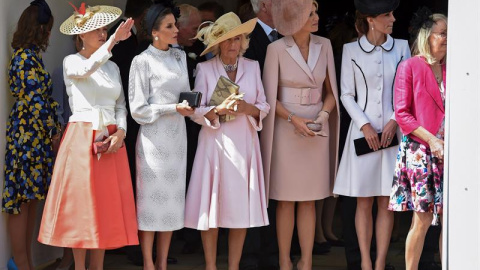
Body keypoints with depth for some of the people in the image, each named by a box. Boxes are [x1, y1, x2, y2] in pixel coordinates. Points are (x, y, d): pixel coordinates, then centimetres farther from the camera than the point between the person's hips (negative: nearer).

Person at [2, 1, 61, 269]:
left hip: (34, 138, 9)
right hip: (29, 138, -9)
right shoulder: (28, 58, -15)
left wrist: (54, 130, 10)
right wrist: (55, 133, -8)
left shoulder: (29, 56, 14)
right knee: (22, 201, -4)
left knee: (30, 201, 11)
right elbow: (36, 102, -18)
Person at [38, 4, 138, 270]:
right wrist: (113, 41, -34)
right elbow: (86, 70, -24)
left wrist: (121, 131, -6)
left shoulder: (112, 67, 15)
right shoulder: (71, 62, -1)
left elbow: (121, 105, 13)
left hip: (111, 140, 5)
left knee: (106, 205, 4)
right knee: (81, 204, -4)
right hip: (81, 138, -5)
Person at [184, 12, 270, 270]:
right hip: (215, 143, -2)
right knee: (211, 207, -1)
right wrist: (218, 109, -21)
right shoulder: (205, 69, 0)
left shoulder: (252, 67, 7)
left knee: (241, 208, 2)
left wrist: (247, 108, -13)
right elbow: (196, 112, -3)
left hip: (244, 144, 2)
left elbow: (264, 107, 7)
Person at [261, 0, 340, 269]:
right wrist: (294, 120, -20)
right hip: (285, 129, -3)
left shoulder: (324, 46, 0)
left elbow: (331, 91, 6)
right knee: (286, 200, 3)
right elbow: (269, 97, -6)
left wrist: (323, 116, -13)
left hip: (316, 130, 3)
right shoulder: (276, 49, -10)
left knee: (309, 200, 6)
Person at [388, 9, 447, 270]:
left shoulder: (449, 69, 10)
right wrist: (431, 140, -14)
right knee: (423, 218, -3)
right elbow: (402, 114, -7)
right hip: (419, 151, -4)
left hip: (447, 153, 4)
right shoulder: (410, 67, -3)